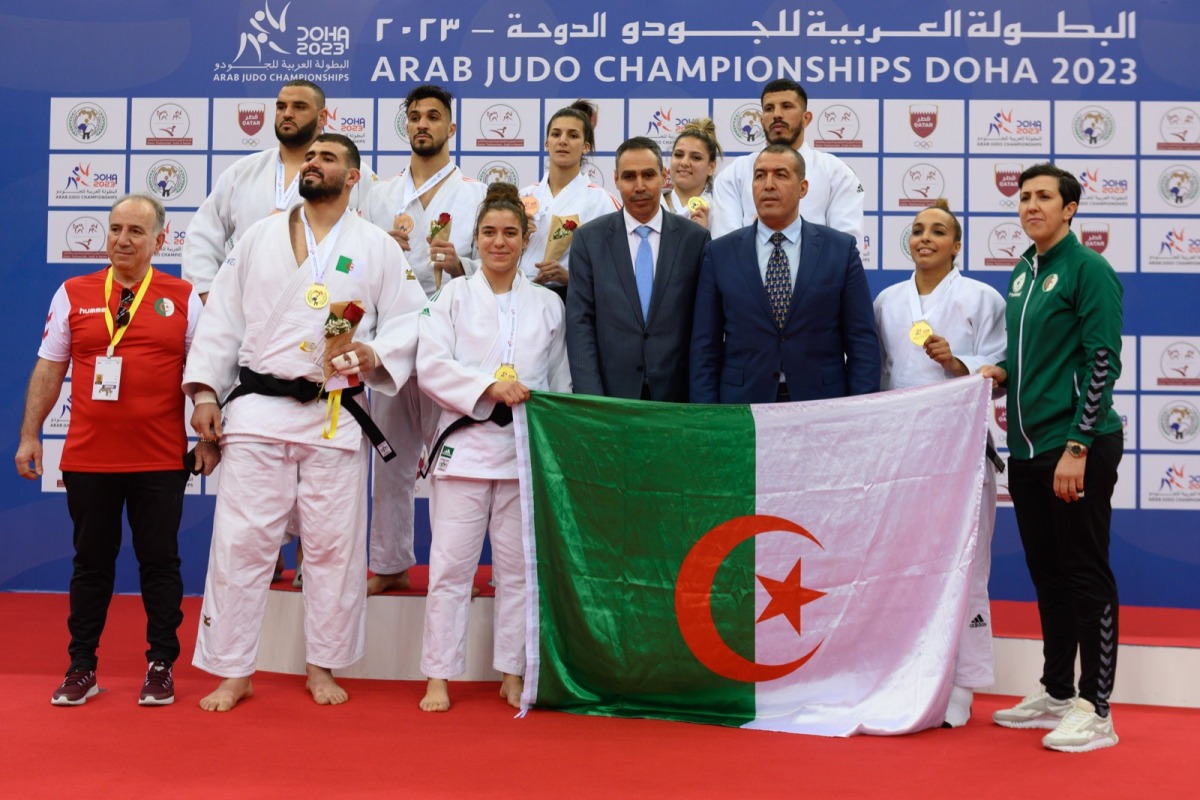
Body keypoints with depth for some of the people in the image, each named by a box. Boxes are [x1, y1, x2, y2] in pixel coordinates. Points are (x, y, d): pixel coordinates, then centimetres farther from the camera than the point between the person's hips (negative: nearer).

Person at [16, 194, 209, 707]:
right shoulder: (73, 294, 7)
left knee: (160, 562, 6)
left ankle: (161, 667, 17)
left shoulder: (183, 298, 3)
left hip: (161, 461, -1)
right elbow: (48, 369, 10)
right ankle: (81, 668, 21)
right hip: (87, 459, 2)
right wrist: (29, 435, 6)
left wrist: (209, 439, -1)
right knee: (91, 563, 10)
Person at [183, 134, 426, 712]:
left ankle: (323, 666, 20)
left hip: (336, 415, 0)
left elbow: (406, 321, 4)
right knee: (241, 539, -1)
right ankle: (232, 672, 10)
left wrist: (376, 354, -17)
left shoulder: (378, 248, 7)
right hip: (259, 406, 1)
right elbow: (223, 318, 8)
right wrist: (205, 390, 1)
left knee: (334, 545, 5)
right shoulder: (259, 238, 11)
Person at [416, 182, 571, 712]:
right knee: (451, 564, -3)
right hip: (465, 444, -2)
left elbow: (561, 384, 15)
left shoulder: (548, 304, 12)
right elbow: (430, 366, -5)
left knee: (518, 565, 6)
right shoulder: (453, 296, 6)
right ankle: (439, 677, 7)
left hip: (527, 448, 2)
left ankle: (513, 674, 17)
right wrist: (490, 386, -16)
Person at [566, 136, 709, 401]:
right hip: (610, 391, 0)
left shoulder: (695, 238, 2)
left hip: (677, 392, 1)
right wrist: (590, 399, -10)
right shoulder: (588, 238, 1)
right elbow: (580, 322, -2)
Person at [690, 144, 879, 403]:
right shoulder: (719, 253, 3)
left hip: (822, 406, 0)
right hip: (742, 404, 0)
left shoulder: (841, 249, 2)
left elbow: (863, 343, 0)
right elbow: (705, 348, 2)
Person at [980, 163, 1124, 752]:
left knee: (1086, 576, -1)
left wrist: (1077, 447, -19)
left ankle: (1095, 710, 6)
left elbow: (1103, 362, -14)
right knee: (1047, 573, 14)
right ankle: (1055, 693, 26)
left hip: (1077, 446, -8)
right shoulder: (1022, 273, 14)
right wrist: (1002, 371, 4)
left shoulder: (1087, 269, -9)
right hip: (1028, 449, 8)